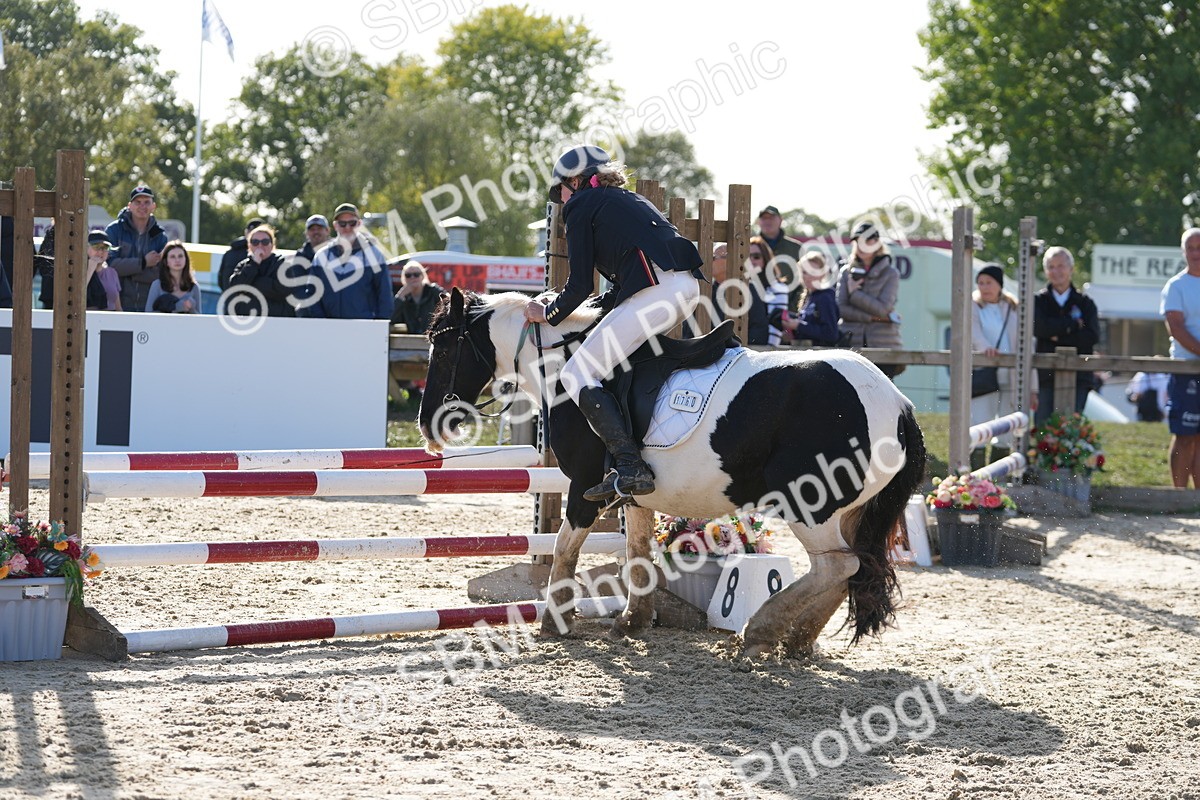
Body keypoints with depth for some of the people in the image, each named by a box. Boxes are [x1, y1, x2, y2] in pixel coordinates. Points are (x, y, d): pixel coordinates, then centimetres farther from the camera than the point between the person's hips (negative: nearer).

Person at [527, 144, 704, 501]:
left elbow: (580, 285, 3)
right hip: (689, 287, 9)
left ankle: (630, 467, -17)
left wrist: (549, 314, 20)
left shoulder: (581, 205, 7)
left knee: (577, 374, -3)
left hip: (656, 290, -9)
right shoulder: (629, 200, 31)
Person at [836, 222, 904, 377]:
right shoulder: (847, 272, 11)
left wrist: (854, 293, -5)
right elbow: (842, 309, 0)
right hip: (852, 344, 2)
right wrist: (873, 317, -10)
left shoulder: (890, 273, 4)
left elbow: (883, 308, -9)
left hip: (882, 346, -2)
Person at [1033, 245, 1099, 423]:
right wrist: (1074, 323, -6)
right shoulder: (1038, 300, 9)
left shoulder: (1084, 303, 10)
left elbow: (1092, 336, -3)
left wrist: (1059, 336, -8)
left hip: (1077, 377, 0)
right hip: (1045, 375, 0)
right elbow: (1039, 327, -11)